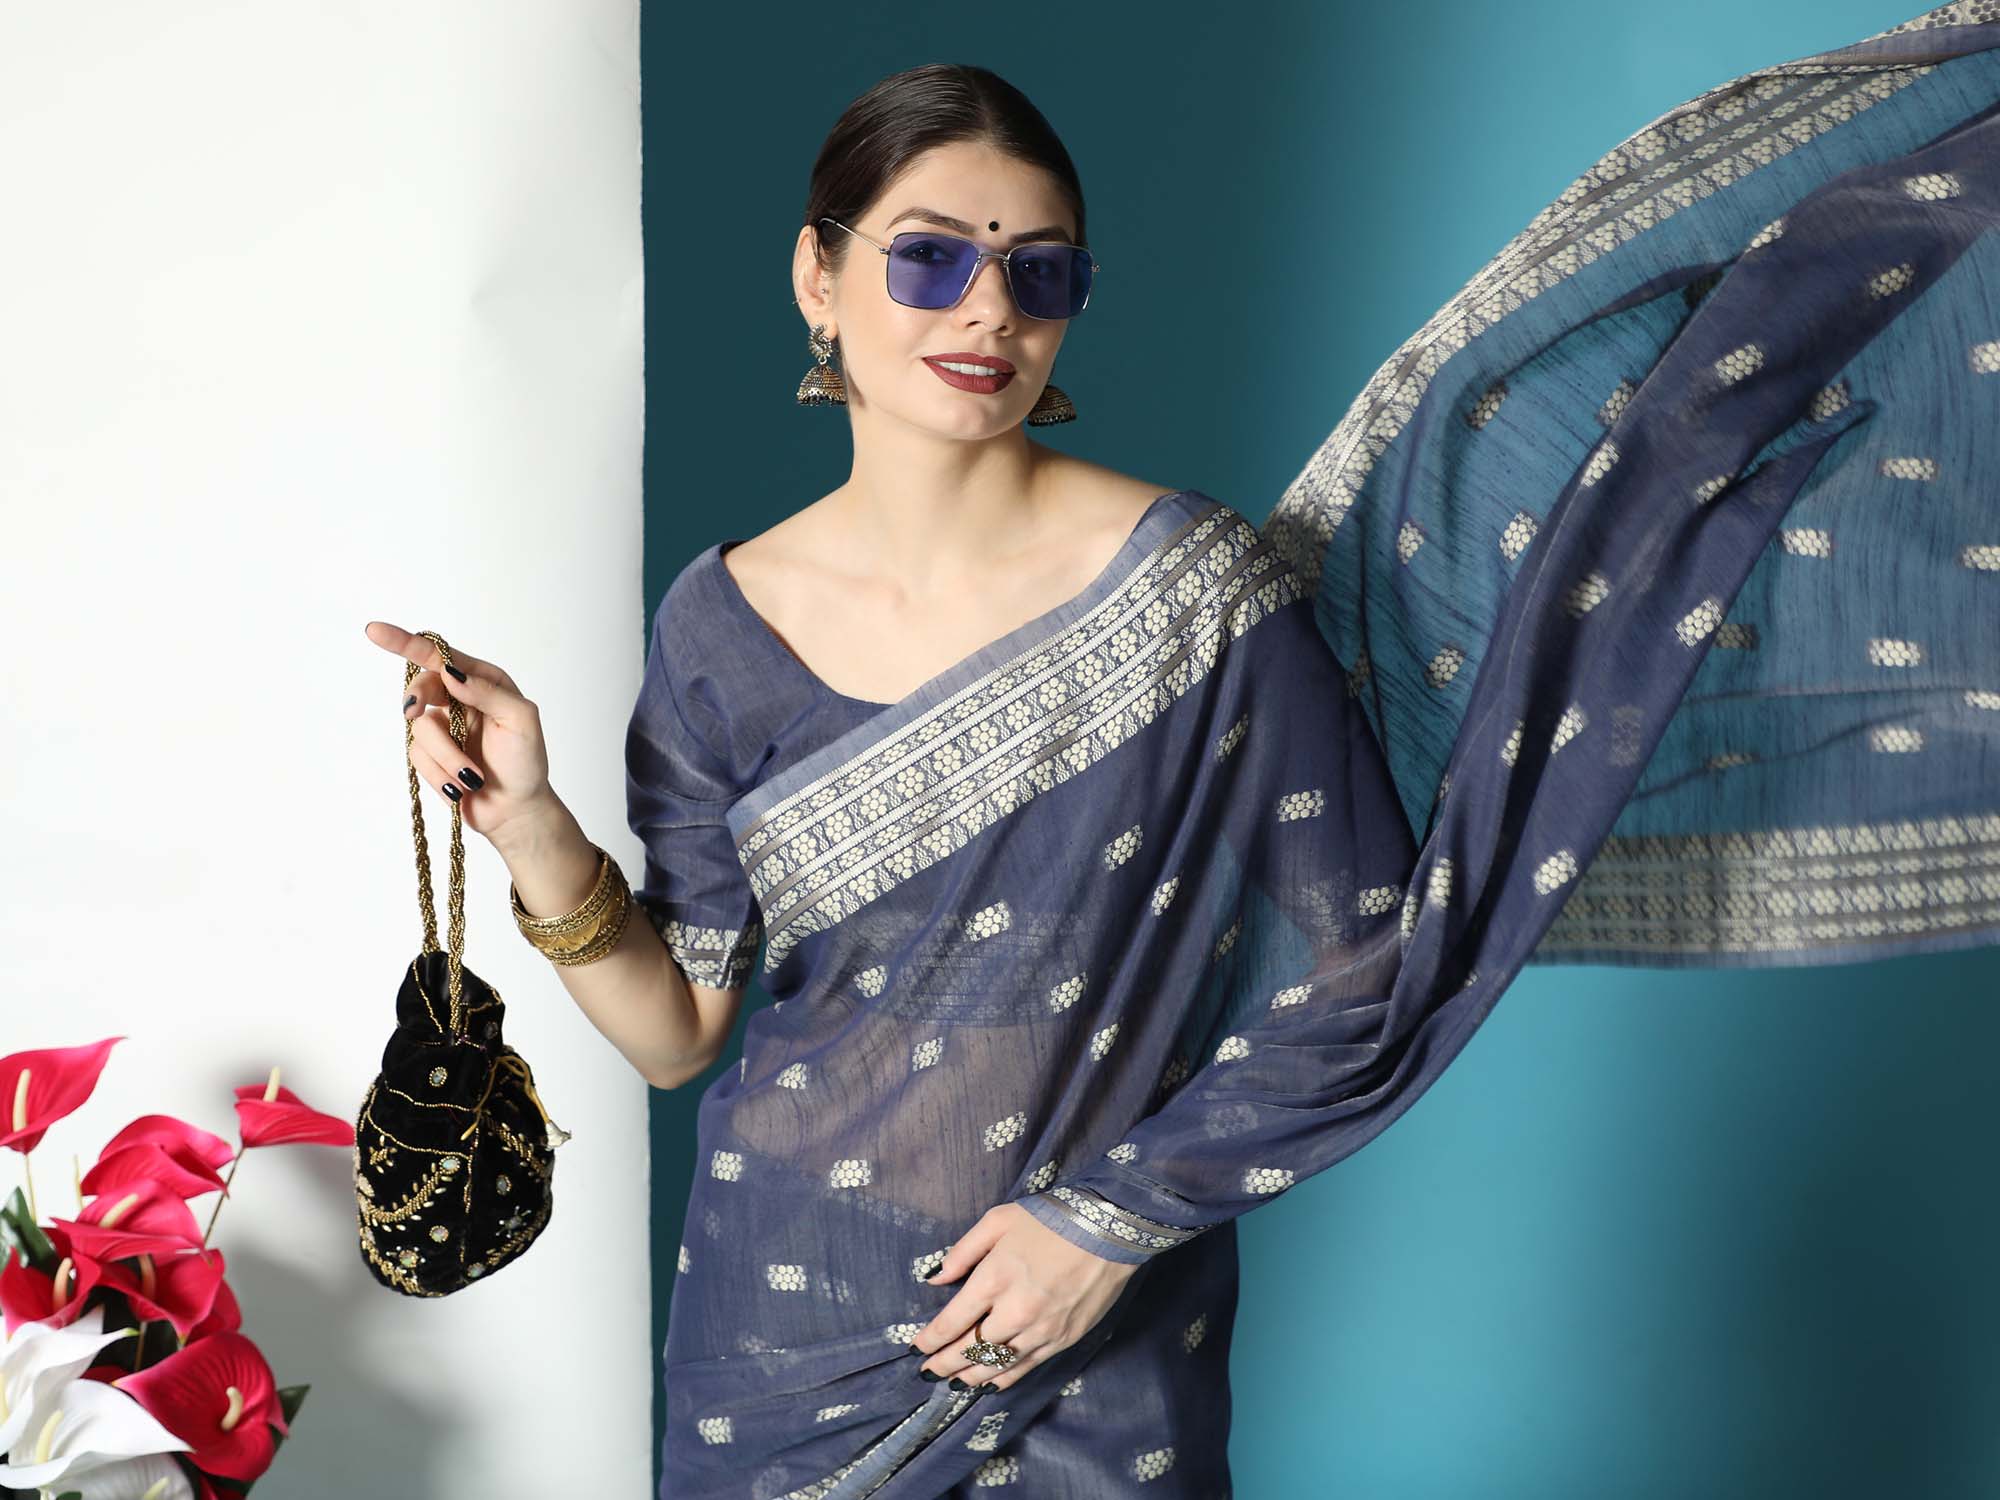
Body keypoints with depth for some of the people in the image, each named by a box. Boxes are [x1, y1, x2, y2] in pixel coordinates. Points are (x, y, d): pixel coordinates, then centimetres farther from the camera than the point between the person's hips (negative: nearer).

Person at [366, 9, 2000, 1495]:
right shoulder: (724, 622, -4)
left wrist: (1117, 1214, -11)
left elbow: (1363, 978, -10)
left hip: (1111, 1331, -2)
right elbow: (682, 1026, -1)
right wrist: (535, 831, -15)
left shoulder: (1195, 586, -14)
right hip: (790, 1310, 2)